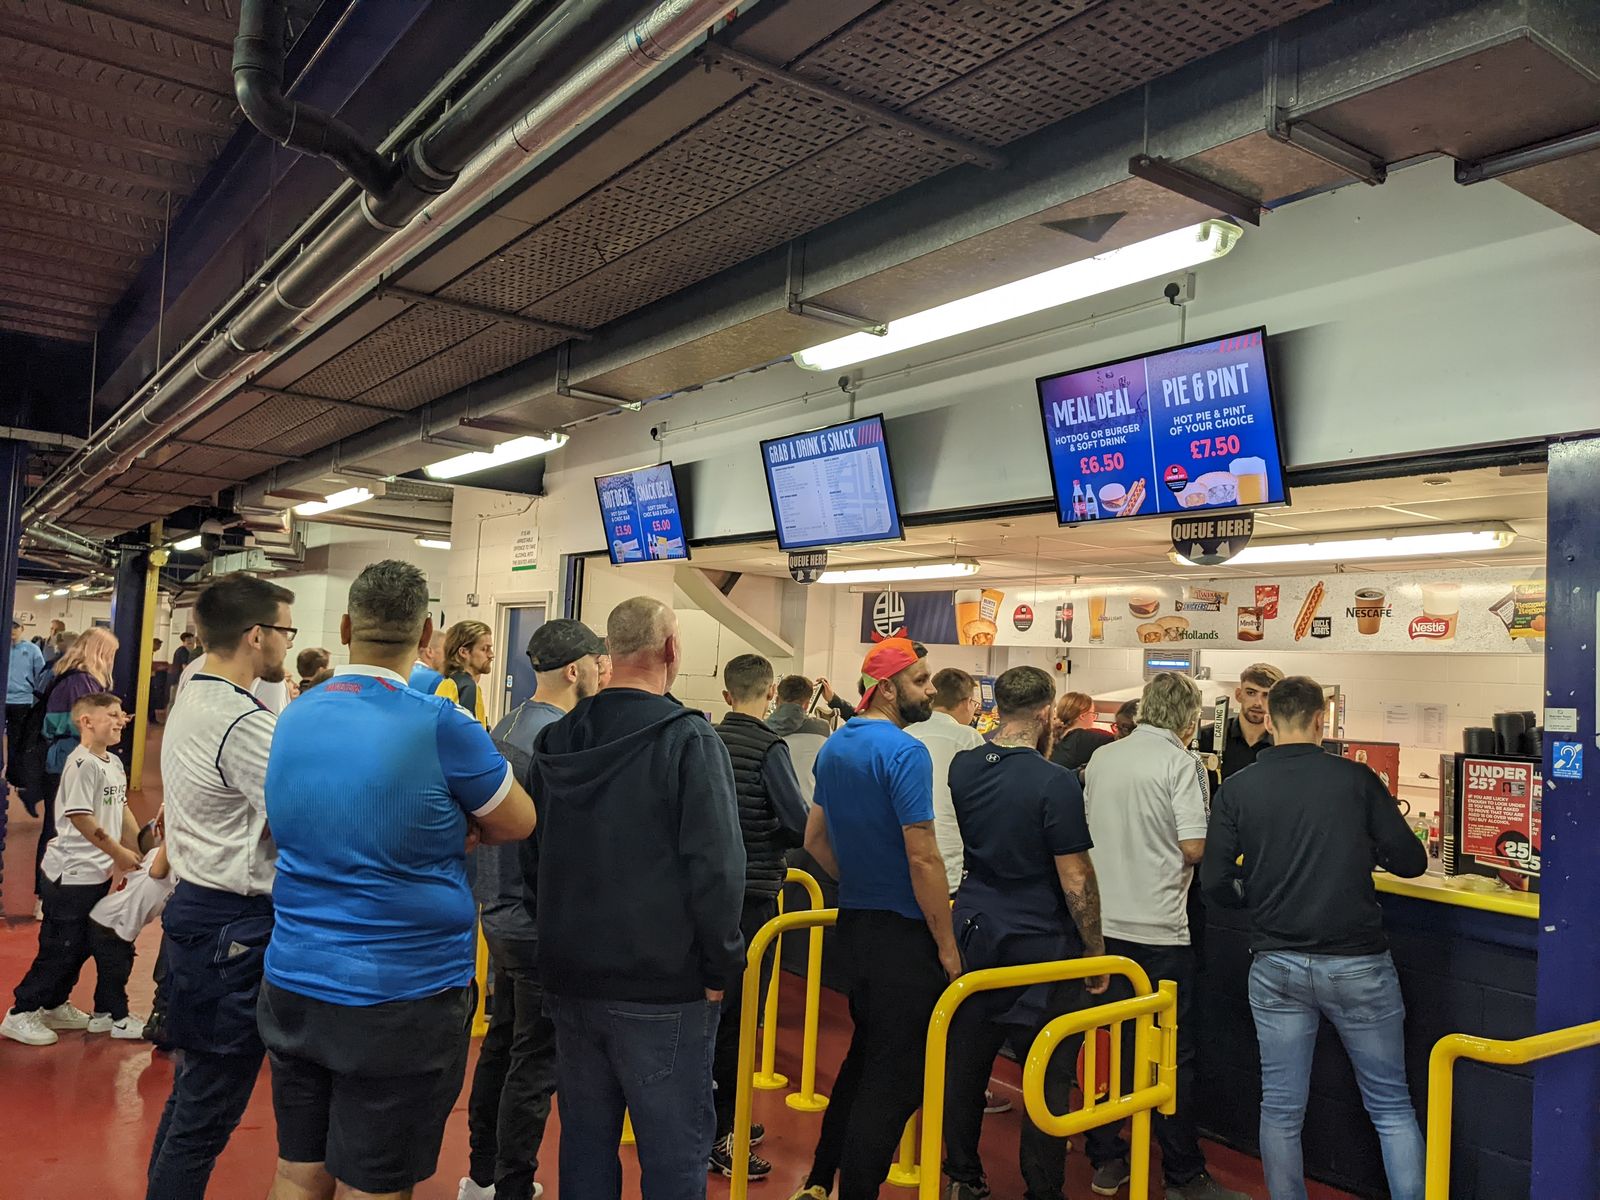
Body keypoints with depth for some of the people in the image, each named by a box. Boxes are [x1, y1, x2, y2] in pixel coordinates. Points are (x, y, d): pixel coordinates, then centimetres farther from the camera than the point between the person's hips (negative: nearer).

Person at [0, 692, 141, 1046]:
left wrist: (142, 850, 11)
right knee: (59, 947, 1)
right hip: (72, 874, -9)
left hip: (99, 873, 9)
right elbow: (81, 818, -23)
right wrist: (119, 854, -17)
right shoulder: (82, 764, -19)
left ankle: (54, 1006, 30)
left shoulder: (114, 763, 9)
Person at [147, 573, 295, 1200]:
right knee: (207, 1113, 2)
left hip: (192, 906, 10)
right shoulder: (246, 724, -21)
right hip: (237, 925, -10)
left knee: (191, 1092, 22)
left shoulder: (189, 701, 10)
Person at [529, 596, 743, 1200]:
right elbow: (716, 864, -19)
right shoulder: (689, 740, -15)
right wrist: (721, 967, -9)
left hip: (570, 978, 6)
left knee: (585, 1140, 18)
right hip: (662, 989, -6)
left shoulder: (555, 739, 5)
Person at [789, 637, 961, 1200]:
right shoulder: (904, 751, -19)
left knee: (864, 1057, 23)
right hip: (902, 930, -9)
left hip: (853, 921, 9)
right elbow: (924, 860, -21)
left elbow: (815, 840, 15)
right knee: (894, 1078, 3)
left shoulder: (835, 747, 8)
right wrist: (947, 946, -14)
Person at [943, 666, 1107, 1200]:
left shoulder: (962, 768, -1)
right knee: (1048, 1080, 8)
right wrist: (1096, 951, -4)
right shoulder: (1055, 782, -18)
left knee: (965, 1065, 16)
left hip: (974, 935, 6)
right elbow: (1076, 880, -15)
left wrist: (1039, 753, 14)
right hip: (1042, 946, -6)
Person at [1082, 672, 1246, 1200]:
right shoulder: (1180, 762, -12)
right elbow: (1194, 848, -17)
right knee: (1174, 1055, 7)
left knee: (1111, 1041, 15)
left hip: (1105, 923, 6)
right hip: (1159, 928, -6)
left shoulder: (1101, 758, 5)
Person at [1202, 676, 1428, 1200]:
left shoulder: (1237, 789, -4)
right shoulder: (1356, 779, -6)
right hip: (1357, 962, -1)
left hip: (1276, 965, 1)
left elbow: (1215, 881, -5)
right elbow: (1411, 862, -2)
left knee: (1281, 1111, 12)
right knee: (1392, 1107, 14)